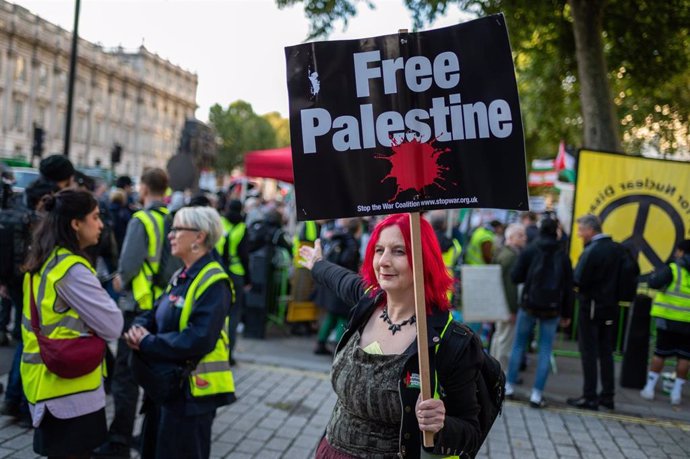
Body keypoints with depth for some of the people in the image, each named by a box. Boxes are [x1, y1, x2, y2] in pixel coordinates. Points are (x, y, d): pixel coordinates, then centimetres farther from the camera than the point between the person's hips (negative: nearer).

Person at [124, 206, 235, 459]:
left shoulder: (214, 283, -20)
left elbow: (198, 340, -29)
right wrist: (137, 329, -12)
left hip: (192, 391, -9)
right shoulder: (181, 277, 11)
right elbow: (153, 315, 11)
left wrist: (146, 344, -21)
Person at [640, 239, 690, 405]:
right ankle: (676, 393, 8)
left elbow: (653, 283, -18)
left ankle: (649, 388, 11)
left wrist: (659, 272, 1)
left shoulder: (672, 269, -9)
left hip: (668, 319, -2)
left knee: (660, 353, 7)